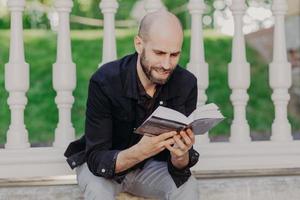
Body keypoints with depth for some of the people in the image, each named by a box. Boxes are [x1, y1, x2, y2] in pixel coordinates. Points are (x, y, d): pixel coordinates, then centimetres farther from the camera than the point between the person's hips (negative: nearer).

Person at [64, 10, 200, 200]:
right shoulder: (104, 81, -28)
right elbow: (97, 159, -29)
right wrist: (140, 151, -48)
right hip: (99, 163, -2)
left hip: (150, 166, 3)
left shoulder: (186, 84, -20)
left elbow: (180, 166, -17)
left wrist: (180, 156, -42)